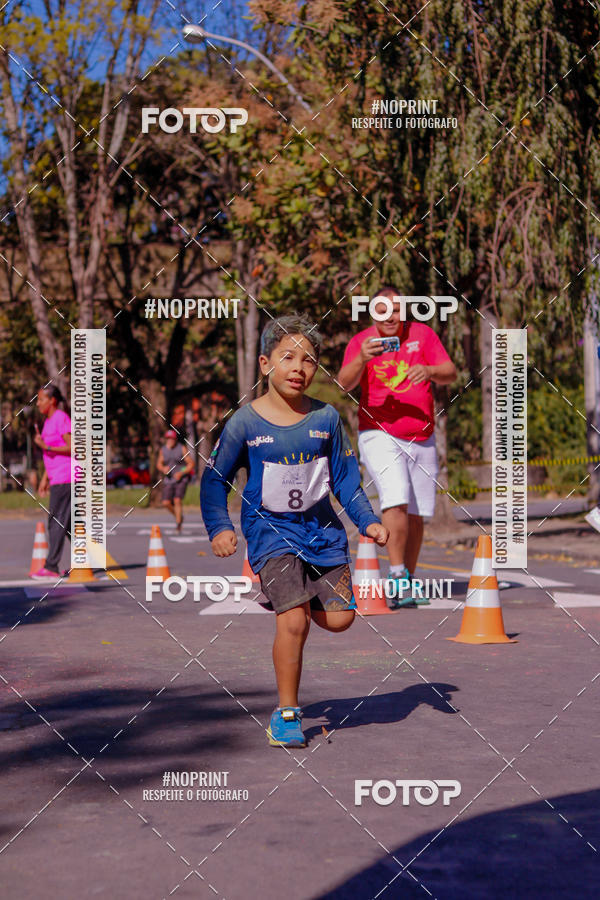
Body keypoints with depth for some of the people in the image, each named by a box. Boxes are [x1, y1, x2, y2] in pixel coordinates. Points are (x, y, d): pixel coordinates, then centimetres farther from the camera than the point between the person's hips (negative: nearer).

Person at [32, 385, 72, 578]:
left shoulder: (62, 419, -11)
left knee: (56, 521, -10)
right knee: (67, 523, 12)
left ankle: (51, 566, -11)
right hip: (56, 477, 10)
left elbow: (72, 448, -17)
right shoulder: (49, 421, 18)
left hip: (64, 478, -10)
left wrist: (46, 447, -21)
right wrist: (45, 478, 21)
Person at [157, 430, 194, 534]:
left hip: (181, 479, -4)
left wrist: (181, 473, -19)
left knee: (177, 500, -19)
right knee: (166, 503, -5)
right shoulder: (163, 450, 3)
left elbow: (191, 464, -6)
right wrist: (163, 469, -11)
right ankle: (179, 517, 23)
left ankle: (178, 525, -12)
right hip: (168, 479, 4)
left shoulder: (182, 449, -8)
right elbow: (159, 464, 12)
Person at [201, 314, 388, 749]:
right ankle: (287, 713, 1)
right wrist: (219, 528, -14)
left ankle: (284, 595, 29)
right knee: (294, 623, -16)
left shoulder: (326, 417, -1)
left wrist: (368, 520, -1)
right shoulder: (245, 422, -8)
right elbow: (214, 479, -1)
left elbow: (345, 477, 9)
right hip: (270, 530, -4)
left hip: (321, 527, 4)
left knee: (340, 618, -2)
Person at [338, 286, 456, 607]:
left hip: (422, 439, 3)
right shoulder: (361, 341, -2)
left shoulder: (423, 334, 4)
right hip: (380, 435, -3)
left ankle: (409, 583, 17)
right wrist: (362, 359, -36)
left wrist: (429, 370, -26)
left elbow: (450, 374, -4)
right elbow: (344, 384, -16)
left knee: (416, 514, 5)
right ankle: (397, 576, -19)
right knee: (396, 501, -22)